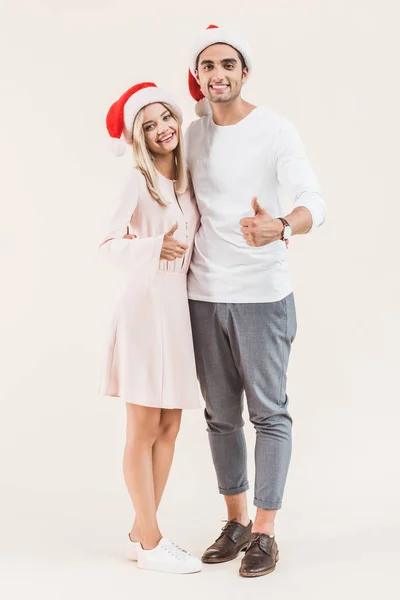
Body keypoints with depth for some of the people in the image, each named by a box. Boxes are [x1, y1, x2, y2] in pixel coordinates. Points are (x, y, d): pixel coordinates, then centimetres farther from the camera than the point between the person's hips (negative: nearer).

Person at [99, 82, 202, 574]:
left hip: (179, 308, 7)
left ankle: (141, 532, 21)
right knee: (144, 430, 0)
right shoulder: (139, 181, -8)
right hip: (146, 307, -7)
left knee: (169, 427, 9)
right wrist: (156, 247, -25)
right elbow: (109, 245, -12)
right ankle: (150, 543, 10)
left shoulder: (186, 180, 11)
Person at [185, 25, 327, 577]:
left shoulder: (275, 131, -6)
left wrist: (283, 226, -39)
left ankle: (265, 532, 12)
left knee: (269, 413, 1)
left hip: (262, 296, -4)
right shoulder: (192, 135, 9)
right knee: (221, 416, 11)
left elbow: (314, 201, -19)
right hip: (203, 297, 5)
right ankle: (236, 522, 25)